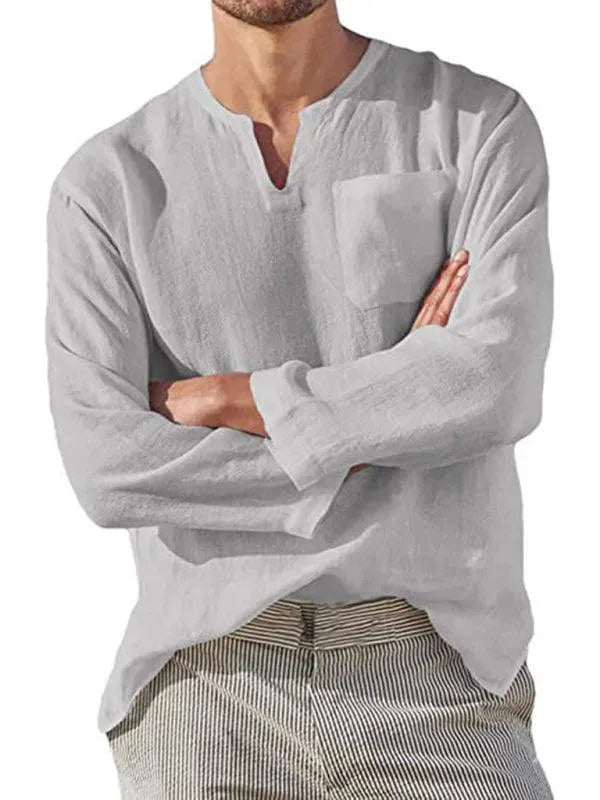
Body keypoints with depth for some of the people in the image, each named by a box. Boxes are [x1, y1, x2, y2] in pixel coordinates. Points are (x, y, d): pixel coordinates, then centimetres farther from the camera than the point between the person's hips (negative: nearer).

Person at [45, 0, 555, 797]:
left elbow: (498, 391, -15)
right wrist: (377, 432, -9)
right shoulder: (104, 186, 5)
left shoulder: (483, 125, 3)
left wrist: (218, 400, -9)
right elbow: (110, 473, -10)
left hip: (435, 696, 0)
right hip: (212, 696, 1)